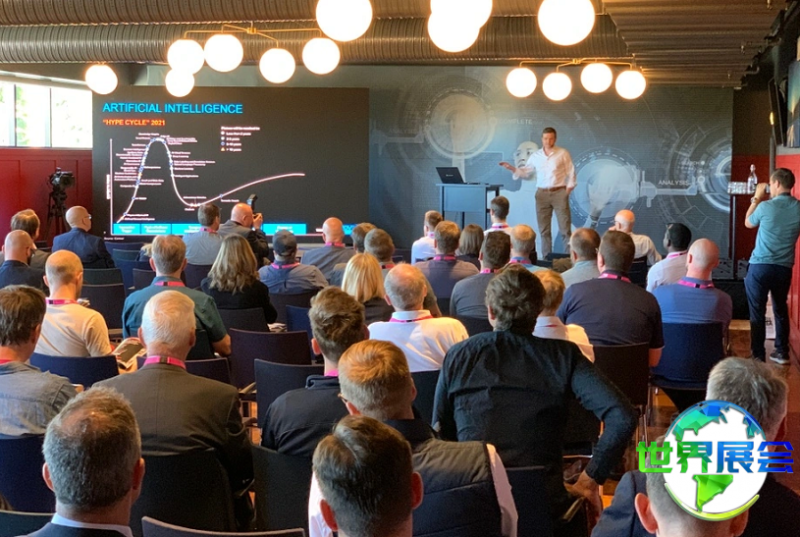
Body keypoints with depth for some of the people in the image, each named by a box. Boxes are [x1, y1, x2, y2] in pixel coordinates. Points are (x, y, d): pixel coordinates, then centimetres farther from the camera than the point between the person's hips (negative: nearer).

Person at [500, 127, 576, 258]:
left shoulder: (563, 153, 0)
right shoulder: (535, 156, 8)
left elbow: (571, 173, 1)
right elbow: (525, 172, 11)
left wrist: (568, 190, -6)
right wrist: (511, 168, -3)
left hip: (559, 192, -3)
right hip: (542, 193, 3)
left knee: (565, 228, -4)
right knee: (544, 229, 6)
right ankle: (546, 257, 12)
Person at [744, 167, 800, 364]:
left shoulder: (766, 207, -14)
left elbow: (748, 223, 7)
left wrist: (757, 198, 15)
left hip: (760, 266, -4)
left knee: (757, 313, 2)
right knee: (781, 309, 20)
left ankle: (758, 357, 2)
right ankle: (782, 353, 26)